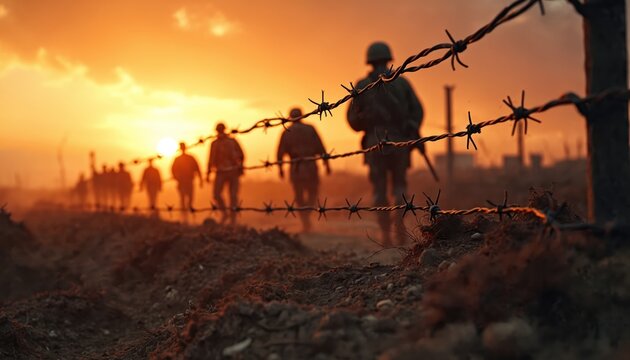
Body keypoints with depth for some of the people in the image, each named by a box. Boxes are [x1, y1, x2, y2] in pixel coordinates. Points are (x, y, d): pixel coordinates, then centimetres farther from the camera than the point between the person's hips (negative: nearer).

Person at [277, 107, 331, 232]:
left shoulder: (286, 132, 2)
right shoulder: (310, 129, 2)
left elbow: (280, 152, -2)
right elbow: (320, 147, -3)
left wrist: (280, 168, 10)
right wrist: (327, 163, 2)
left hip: (295, 168, 0)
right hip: (311, 166, 0)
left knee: (299, 197, 12)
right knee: (313, 192, 17)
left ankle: (306, 223, 4)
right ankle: (306, 214, -9)